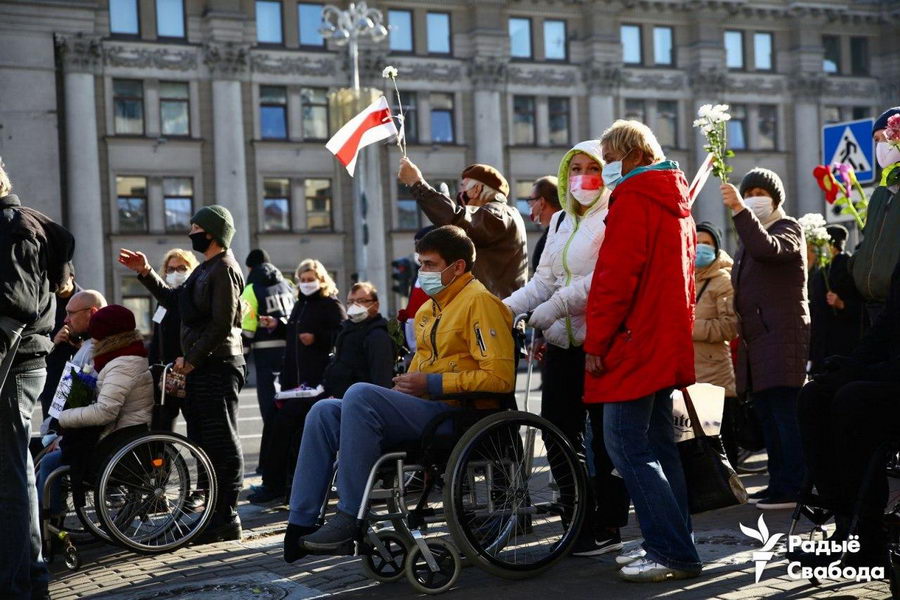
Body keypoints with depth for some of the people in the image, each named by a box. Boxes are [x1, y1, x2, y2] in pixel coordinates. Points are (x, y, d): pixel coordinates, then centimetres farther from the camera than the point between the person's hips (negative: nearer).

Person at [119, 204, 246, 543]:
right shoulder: (207, 268, 20)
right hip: (203, 366, 11)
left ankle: (226, 521, -4)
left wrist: (190, 359, -14)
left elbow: (221, 325, -19)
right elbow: (174, 300, 25)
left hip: (218, 366, -11)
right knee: (208, 440, 14)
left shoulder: (224, 269, -12)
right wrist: (146, 273, 16)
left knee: (222, 443, -7)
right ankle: (216, 514, 22)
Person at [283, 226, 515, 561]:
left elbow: (500, 377, -16)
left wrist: (431, 384, -14)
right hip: (424, 408, 9)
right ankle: (300, 524, -8)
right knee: (325, 412, -6)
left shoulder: (478, 300, -7)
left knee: (360, 394, -28)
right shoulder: (428, 309, 21)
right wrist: (406, 386, 7)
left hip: (455, 413, -9)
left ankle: (351, 518, -25)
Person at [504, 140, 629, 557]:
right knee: (557, 429, 7)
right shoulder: (561, 221, 19)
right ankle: (580, 518, 20)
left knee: (605, 436, -1)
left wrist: (557, 304, -21)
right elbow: (545, 279, 16)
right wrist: (509, 305, 1)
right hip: (563, 343, 7)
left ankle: (608, 526, 9)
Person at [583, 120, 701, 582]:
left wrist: (596, 343, -14)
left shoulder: (633, 198, -11)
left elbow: (614, 278, -18)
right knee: (657, 445, 13)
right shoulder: (676, 200, 18)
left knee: (627, 447, -8)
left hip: (635, 343, -10)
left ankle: (673, 553, -8)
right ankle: (672, 546, 17)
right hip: (667, 343, 10)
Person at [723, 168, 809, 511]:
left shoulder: (788, 229, -1)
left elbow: (767, 249, -25)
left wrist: (739, 210, -31)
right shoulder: (749, 237, 25)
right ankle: (779, 482, 14)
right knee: (768, 415, 9)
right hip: (756, 339, 9)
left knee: (785, 413, -12)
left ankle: (793, 488, -12)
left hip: (781, 338, -9)